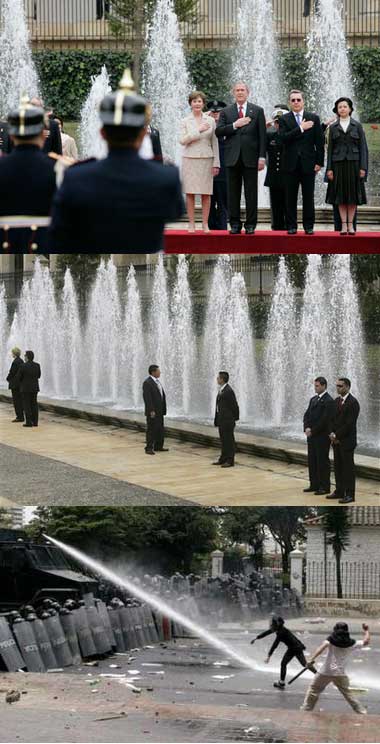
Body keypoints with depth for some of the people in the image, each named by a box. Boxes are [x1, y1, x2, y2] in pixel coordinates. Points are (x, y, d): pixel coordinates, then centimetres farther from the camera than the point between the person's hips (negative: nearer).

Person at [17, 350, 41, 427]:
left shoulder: (23, 366, -16)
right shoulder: (37, 365, -1)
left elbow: (18, 377, -8)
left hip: (26, 388, -5)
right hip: (35, 387, 5)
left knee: (26, 405, 0)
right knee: (34, 404, 11)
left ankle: (29, 422, -3)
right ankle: (35, 422, 10)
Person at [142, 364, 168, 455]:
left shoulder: (157, 381, 15)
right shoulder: (147, 383, -14)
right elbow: (147, 398, -19)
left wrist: (163, 409, 14)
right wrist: (151, 411, -23)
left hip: (159, 411, 9)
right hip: (152, 411, -9)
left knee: (160, 429, 11)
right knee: (151, 429, -6)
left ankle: (158, 446, 18)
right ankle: (149, 448, -3)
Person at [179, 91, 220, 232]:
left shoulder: (210, 121, 7)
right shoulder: (185, 121, 5)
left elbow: (214, 143, 7)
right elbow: (182, 140, -7)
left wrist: (216, 163, 2)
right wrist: (198, 130, -13)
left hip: (206, 159, 1)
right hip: (190, 159, 0)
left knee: (206, 193, -1)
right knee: (190, 193, -2)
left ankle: (205, 224, 3)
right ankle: (191, 223, 3)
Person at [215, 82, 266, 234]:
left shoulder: (257, 111, 6)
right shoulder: (226, 112, 10)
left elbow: (262, 135, 2)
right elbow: (218, 132, -1)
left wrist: (262, 157, -5)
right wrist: (234, 125, -13)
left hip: (250, 158, -1)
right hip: (233, 158, 1)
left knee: (251, 193, 0)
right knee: (233, 193, 4)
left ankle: (250, 224, 5)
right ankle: (235, 224, 9)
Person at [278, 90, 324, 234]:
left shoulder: (314, 118, 7)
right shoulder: (284, 119, 5)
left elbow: (319, 142, 5)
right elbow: (283, 138, -11)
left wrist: (319, 162, -1)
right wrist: (300, 128, -16)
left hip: (308, 163, 0)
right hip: (291, 164, 0)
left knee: (308, 197, 2)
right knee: (291, 197, 2)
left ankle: (309, 226, 8)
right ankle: (291, 226, 7)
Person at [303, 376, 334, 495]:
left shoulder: (328, 401, -12)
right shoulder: (313, 399, 15)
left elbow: (325, 419, -18)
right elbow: (307, 415, 12)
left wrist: (313, 431, -14)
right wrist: (307, 428, -6)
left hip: (322, 436, -8)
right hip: (311, 435, 8)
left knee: (322, 461, -2)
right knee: (312, 461, 11)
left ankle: (324, 487, 3)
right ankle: (314, 485, 18)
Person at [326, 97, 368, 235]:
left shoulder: (357, 126, 5)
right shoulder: (333, 127, 7)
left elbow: (363, 147, 2)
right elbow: (330, 148, 6)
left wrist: (363, 167, -6)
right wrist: (329, 168, -2)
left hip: (353, 163, -1)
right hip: (338, 164, 1)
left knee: (353, 194, 0)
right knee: (340, 195, -1)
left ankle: (350, 224, 4)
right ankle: (344, 225, 1)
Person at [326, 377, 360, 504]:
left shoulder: (353, 402, -13)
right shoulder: (336, 401, 12)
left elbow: (349, 423, -17)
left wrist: (337, 435, -13)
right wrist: (332, 434, -2)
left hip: (347, 440, -8)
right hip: (336, 440, 8)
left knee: (348, 467, -3)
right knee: (338, 467, 11)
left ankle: (349, 495, 0)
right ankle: (339, 491, 18)